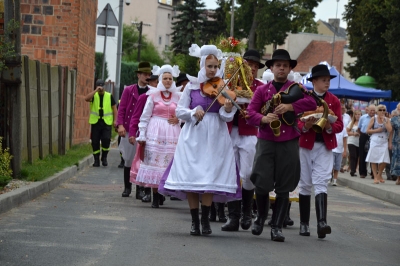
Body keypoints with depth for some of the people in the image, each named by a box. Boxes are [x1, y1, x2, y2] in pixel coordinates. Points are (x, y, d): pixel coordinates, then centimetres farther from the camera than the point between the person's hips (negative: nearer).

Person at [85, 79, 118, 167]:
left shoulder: (109, 96, 6)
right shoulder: (94, 96, 5)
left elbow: (114, 108, 9)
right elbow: (86, 98, -17)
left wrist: (115, 120, -1)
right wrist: (96, 90, -20)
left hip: (107, 122, -1)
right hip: (95, 122, 1)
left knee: (106, 140, -14)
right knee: (95, 141, 0)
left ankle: (104, 158, 7)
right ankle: (96, 160, 11)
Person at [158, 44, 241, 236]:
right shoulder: (192, 86, 3)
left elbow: (227, 118, -3)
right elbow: (179, 111, 3)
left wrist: (227, 109, -25)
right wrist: (193, 112, -16)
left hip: (215, 139, -1)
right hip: (193, 137, 1)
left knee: (210, 176, -7)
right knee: (191, 176, -2)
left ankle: (205, 219, 5)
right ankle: (195, 221, 7)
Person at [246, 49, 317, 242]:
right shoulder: (262, 90, 9)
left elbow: (311, 104, -9)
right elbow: (250, 113, 0)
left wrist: (290, 106, -21)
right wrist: (264, 119, -20)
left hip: (289, 143, 0)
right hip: (266, 141, 0)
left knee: (284, 187, 1)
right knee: (261, 183, -8)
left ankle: (277, 227, 8)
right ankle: (261, 217, 19)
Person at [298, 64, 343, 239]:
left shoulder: (334, 101, 6)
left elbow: (339, 126, 2)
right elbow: (296, 123, -2)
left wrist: (329, 127, -19)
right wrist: (305, 126, -23)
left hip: (325, 147, 0)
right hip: (305, 145, 0)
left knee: (321, 183, -11)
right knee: (305, 184, 6)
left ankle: (321, 223, -22)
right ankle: (304, 224, 13)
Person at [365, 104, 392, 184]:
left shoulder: (387, 120, 9)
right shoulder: (373, 119, 4)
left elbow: (390, 130, -6)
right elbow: (368, 130, 1)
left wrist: (384, 121, -8)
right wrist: (376, 130, -10)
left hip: (384, 142, 2)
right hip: (375, 141, -2)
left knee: (384, 161, -5)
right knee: (374, 159, -3)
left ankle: (379, 175, 17)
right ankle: (375, 177, 6)